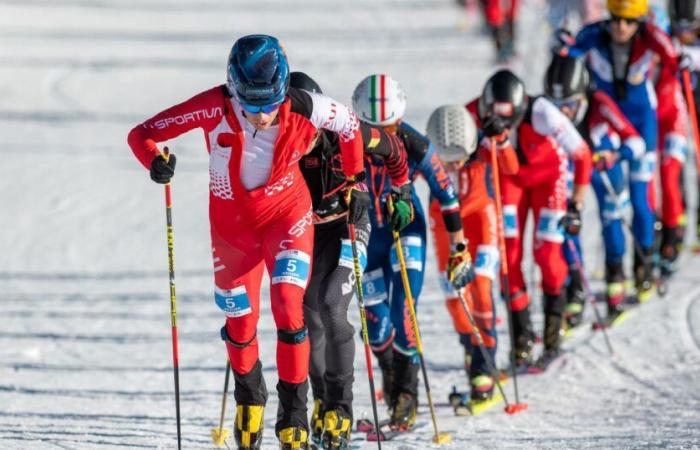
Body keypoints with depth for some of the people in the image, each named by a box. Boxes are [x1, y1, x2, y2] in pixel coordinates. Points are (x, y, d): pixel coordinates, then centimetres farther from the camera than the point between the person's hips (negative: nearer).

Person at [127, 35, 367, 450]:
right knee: (240, 324, 13)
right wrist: (156, 161, -45)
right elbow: (143, 134, -24)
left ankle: (294, 416, -9)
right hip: (232, 218, 1)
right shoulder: (215, 109, -29)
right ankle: (249, 394, 44)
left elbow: (350, 125, -3)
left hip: (287, 212, -1)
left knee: (289, 310, -20)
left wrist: (356, 180, 3)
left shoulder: (306, 109, -27)